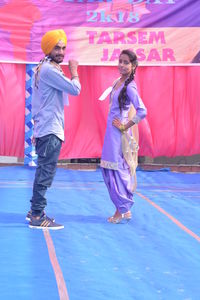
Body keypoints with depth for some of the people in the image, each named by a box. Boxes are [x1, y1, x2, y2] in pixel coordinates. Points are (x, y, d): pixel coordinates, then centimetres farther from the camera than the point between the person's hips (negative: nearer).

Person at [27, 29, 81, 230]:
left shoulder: (44, 68, 16)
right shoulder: (49, 70, -15)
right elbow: (75, 89, -16)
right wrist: (74, 70, -3)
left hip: (45, 129, 11)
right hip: (50, 130, -11)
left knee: (44, 171, 17)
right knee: (46, 173, -10)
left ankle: (35, 211, 24)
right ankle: (37, 217, -8)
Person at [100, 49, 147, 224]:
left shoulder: (129, 87, -16)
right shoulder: (117, 82, 10)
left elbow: (142, 111, -26)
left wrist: (125, 126, -17)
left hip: (120, 133, -9)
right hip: (111, 131, 9)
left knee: (118, 169, -5)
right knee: (108, 170, 11)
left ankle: (124, 210, 3)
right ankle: (122, 208, 18)